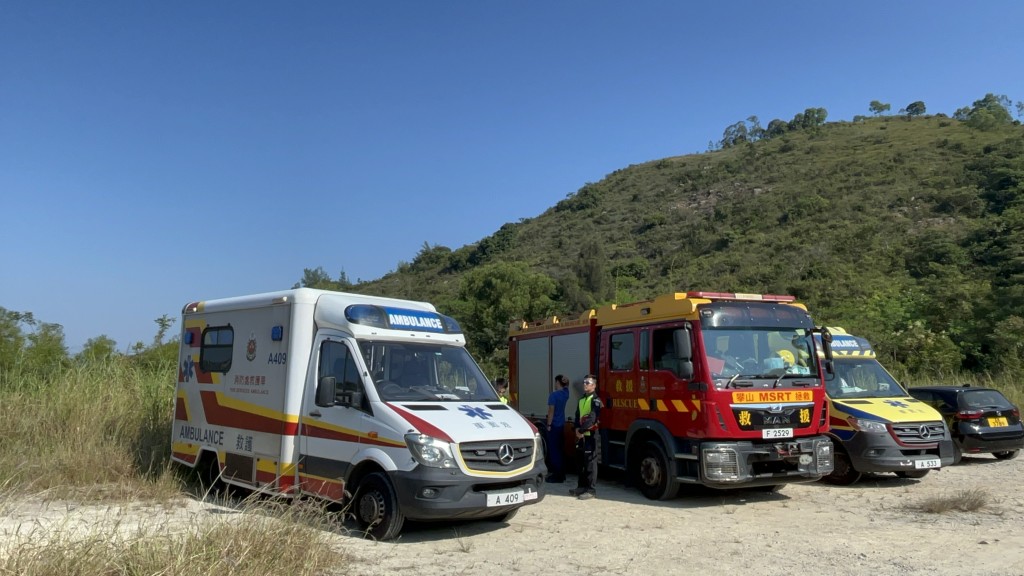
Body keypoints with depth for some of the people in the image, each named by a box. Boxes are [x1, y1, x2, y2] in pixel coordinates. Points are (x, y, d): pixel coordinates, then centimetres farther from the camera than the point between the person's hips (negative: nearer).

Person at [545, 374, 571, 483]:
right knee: (560, 450, 13)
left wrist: (549, 425, -11)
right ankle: (561, 474, 19)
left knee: (554, 451, -3)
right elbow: (567, 384, 26)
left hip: (554, 426, -8)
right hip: (561, 425, 8)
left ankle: (557, 476, -2)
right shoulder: (566, 393, 5)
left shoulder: (553, 395, -16)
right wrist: (565, 379, 4)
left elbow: (551, 411, -17)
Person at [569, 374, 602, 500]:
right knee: (581, 462, 13)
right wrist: (577, 429, -2)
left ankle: (591, 490, -4)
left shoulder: (595, 400, -8)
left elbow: (592, 418, -18)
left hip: (591, 435, -8)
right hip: (581, 436, 8)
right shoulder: (581, 400, 18)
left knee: (590, 463, -7)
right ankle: (582, 486, 23)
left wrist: (581, 430, -17)